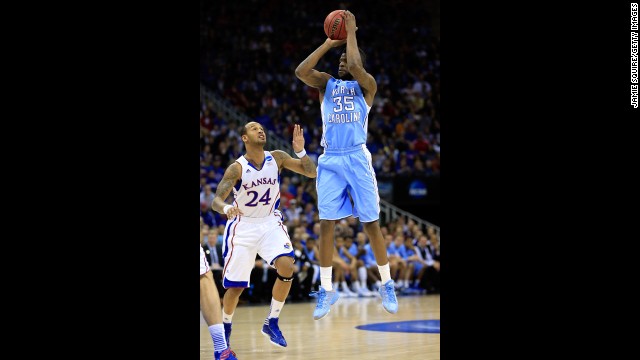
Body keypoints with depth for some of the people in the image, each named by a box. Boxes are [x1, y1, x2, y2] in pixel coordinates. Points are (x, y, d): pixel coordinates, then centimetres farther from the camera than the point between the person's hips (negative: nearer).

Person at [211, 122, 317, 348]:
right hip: (243, 226, -2)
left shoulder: (277, 158, -7)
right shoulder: (237, 168, -16)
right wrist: (226, 208, -45)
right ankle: (225, 328, 29)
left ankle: (272, 323, -6)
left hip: (271, 224, 2)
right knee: (236, 286, 0)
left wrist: (300, 151, -26)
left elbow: (311, 172, -9)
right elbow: (216, 200, -21)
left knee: (287, 267, -22)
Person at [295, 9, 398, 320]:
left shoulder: (366, 85, 5)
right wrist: (329, 43, 0)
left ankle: (387, 285, 11)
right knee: (326, 223, -2)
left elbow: (355, 67, -18)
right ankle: (326, 290, 4)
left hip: (357, 158, -3)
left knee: (371, 223, -1)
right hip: (330, 160, 3)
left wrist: (351, 33, -6)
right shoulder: (326, 84, 15)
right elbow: (300, 71, -5)